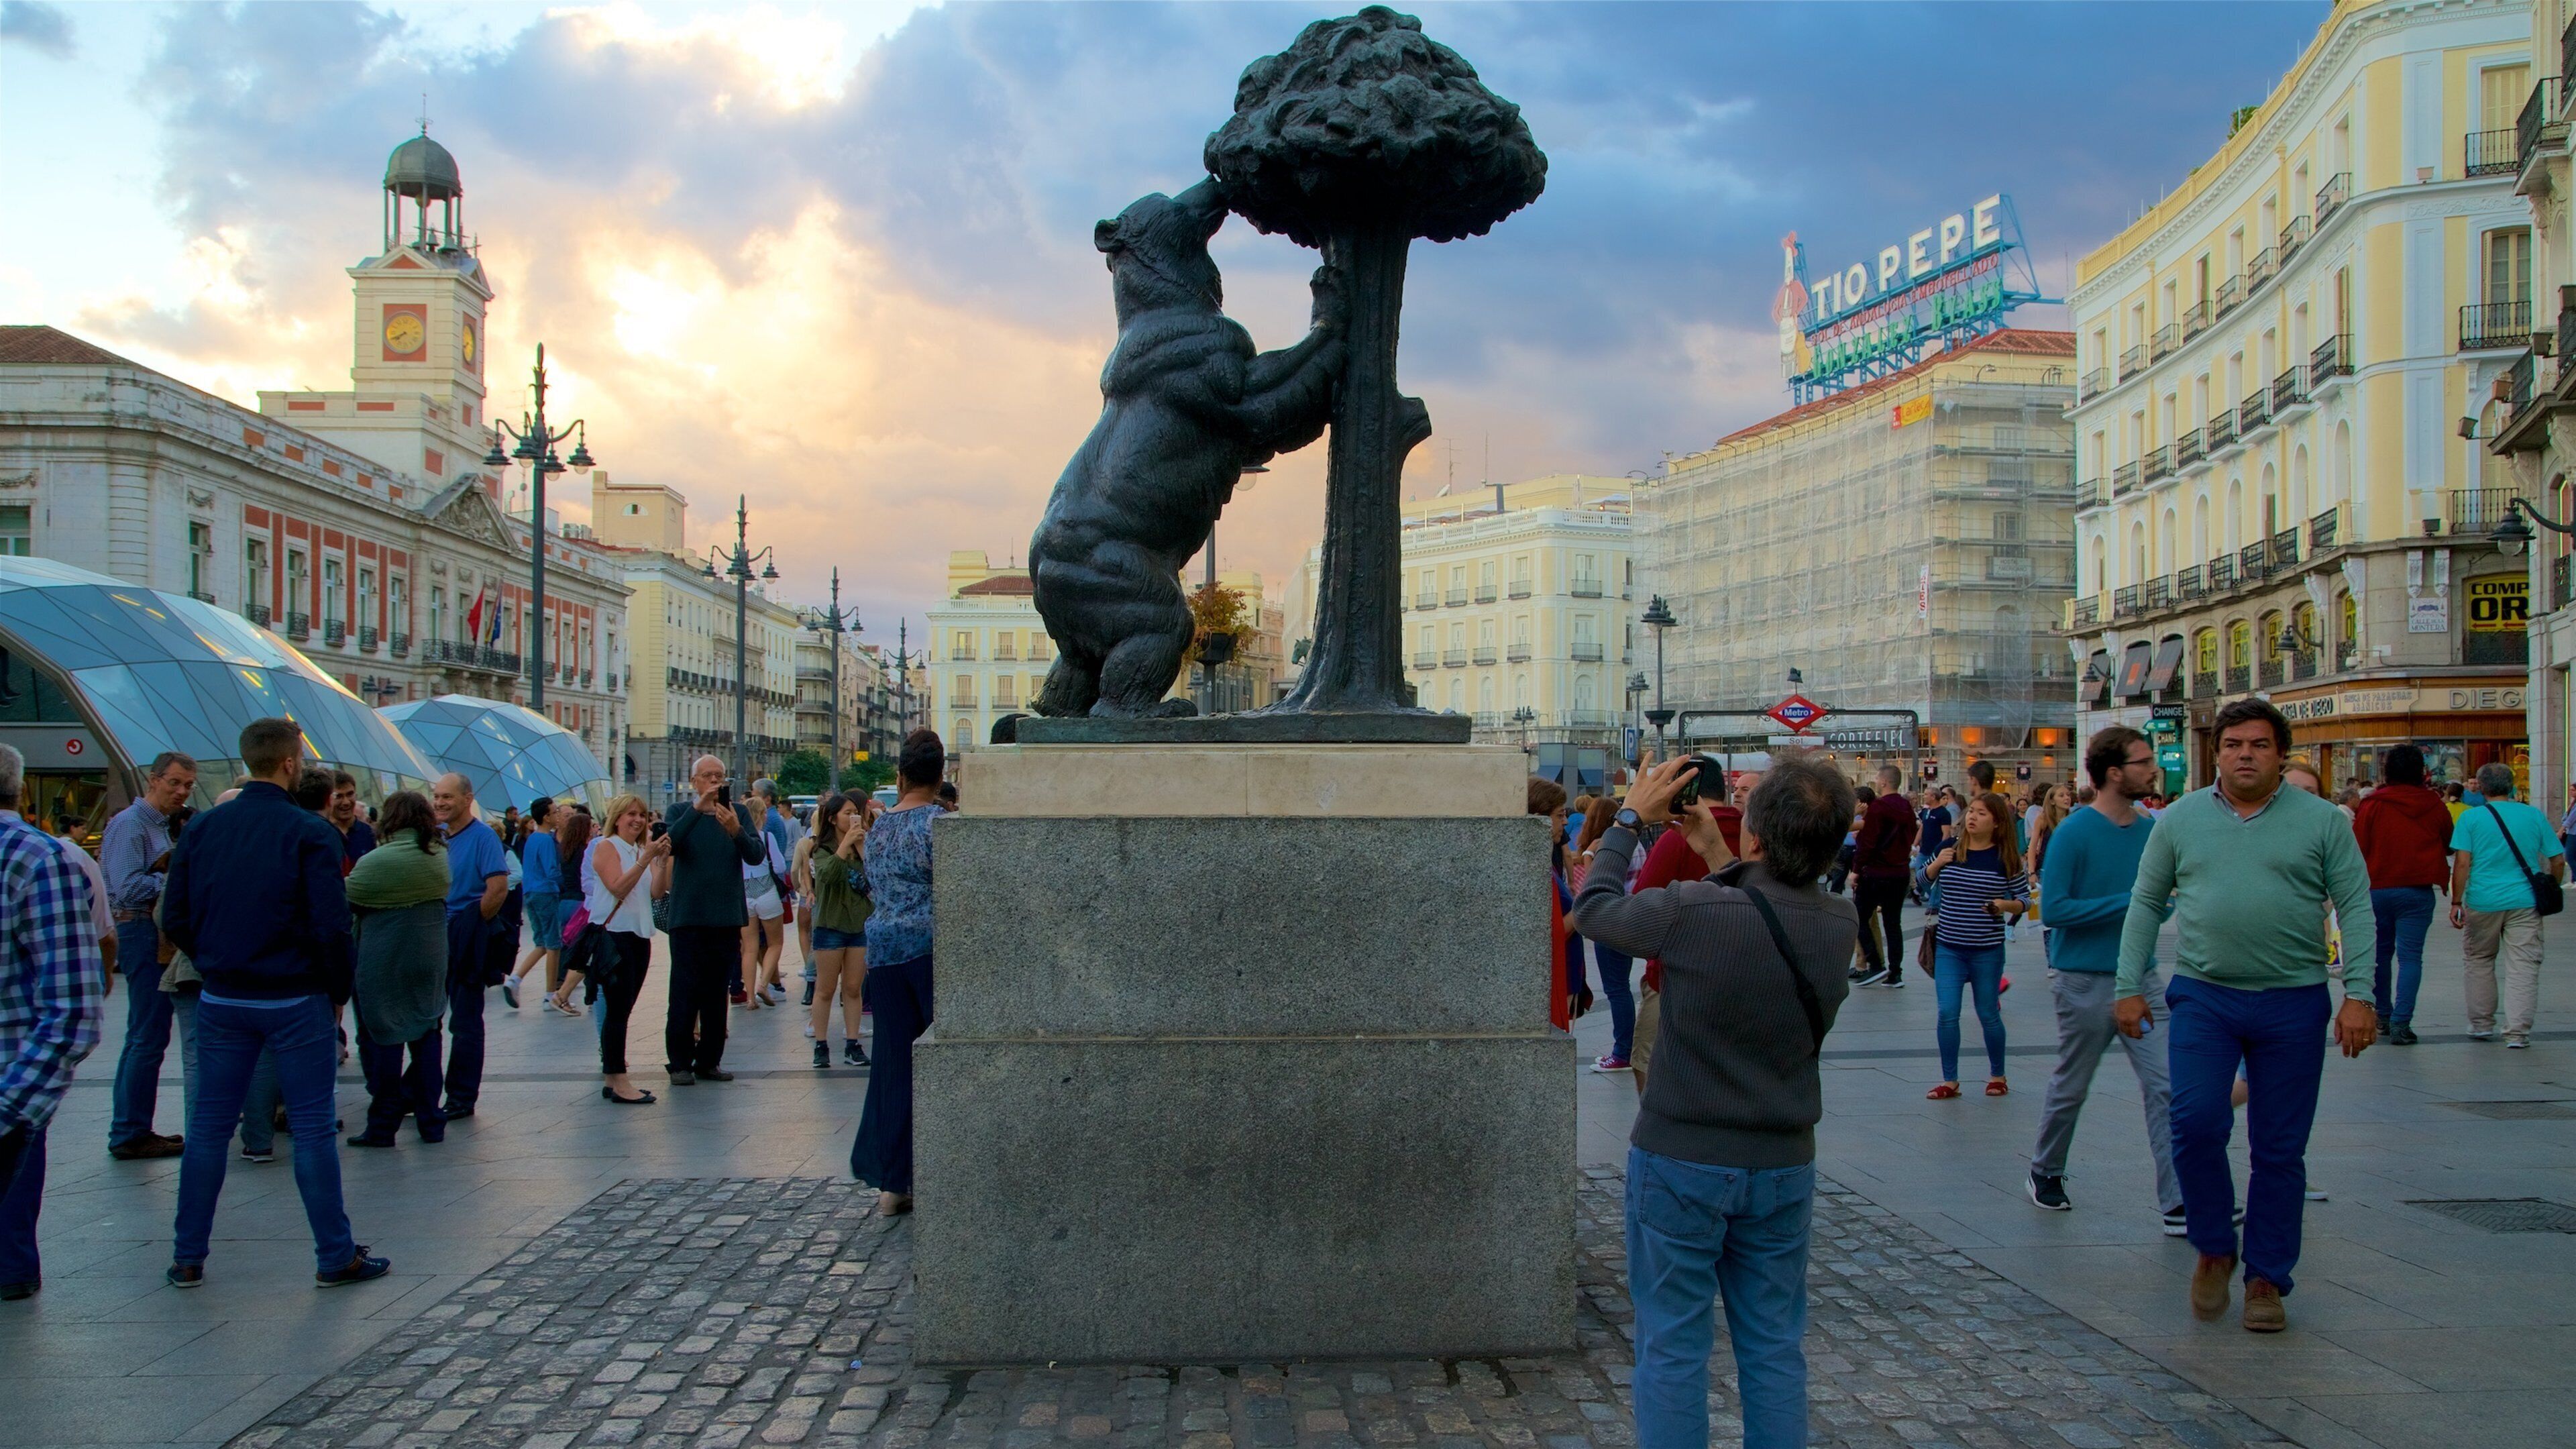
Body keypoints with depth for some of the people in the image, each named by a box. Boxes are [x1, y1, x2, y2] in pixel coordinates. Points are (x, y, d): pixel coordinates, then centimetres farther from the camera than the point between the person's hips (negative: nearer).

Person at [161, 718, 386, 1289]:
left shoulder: (201, 829, 2)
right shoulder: (309, 833, -13)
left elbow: (175, 919, 3)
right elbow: (331, 926, -16)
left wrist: (215, 965, 15)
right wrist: (337, 994, -2)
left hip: (221, 1001, 4)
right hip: (295, 1001, -4)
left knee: (208, 1127, 11)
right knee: (312, 1128, 2)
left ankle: (188, 1257, 16)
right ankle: (336, 1256, 6)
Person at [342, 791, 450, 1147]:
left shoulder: (377, 862, -16)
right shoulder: (441, 855, 0)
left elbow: (345, 902, -8)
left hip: (384, 963, -5)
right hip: (431, 960, 5)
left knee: (384, 1040, 3)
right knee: (426, 1037, 12)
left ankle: (382, 1126, 7)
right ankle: (431, 1121, 15)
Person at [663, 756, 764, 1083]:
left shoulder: (739, 812, 6)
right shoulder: (680, 812, 3)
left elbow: (757, 855, -7)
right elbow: (669, 845, -17)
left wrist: (736, 831, -25)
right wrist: (698, 809, -26)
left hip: (727, 917, 2)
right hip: (688, 917, -2)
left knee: (717, 993, 8)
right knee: (685, 991, -3)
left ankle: (709, 1061, 16)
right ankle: (680, 1062, 5)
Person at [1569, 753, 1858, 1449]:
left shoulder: (1693, 911, -24)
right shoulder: (1840, 923, -9)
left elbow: (1594, 908, -6)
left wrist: (1630, 819, 5)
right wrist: (1717, 857, 14)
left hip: (1682, 1162, -4)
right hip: (1784, 1165, 4)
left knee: (1673, 1348, 7)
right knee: (1774, 1350, 15)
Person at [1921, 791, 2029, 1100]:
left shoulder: (2005, 858, -6)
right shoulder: (1950, 849, -1)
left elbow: (2025, 898, 0)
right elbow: (1923, 879, 12)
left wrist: (2007, 905, -21)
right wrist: (1936, 863, -8)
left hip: (1987, 950, -2)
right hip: (1948, 948, 2)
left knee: (1988, 1014, 9)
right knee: (1947, 1013, -4)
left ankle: (1997, 1075, 29)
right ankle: (1949, 1081, 7)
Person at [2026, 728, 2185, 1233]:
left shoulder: (2152, 831, 4)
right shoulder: (2074, 833, -13)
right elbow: (2054, 908, -17)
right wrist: (2129, 903, -20)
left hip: (2140, 977, 5)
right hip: (2086, 980, -5)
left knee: (2165, 1086, -4)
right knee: (2070, 1089, 10)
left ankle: (2178, 1204, -3)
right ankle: (2046, 1174, 32)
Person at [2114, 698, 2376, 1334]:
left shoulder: (2322, 821, 2)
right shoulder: (2181, 819, 6)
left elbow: (2356, 908, 1)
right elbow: (2146, 903, 10)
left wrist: (2359, 994, -9)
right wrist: (2129, 987, 5)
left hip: (2293, 1003, 0)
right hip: (2203, 996, 0)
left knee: (2280, 1150, 5)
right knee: (2196, 1122, -14)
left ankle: (2266, 1280, 17)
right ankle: (2214, 1250, 8)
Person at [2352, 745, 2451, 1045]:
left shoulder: (2372, 804, -6)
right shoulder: (2434, 805, -1)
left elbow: (2358, 848, -4)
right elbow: (2448, 845, 13)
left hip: (2377, 888, 0)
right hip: (2417, 891, 0)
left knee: (2380, 952, 16)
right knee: (2410, 956, -1)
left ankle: (2382, 1015, 25)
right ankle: (2400, 1023, -10)